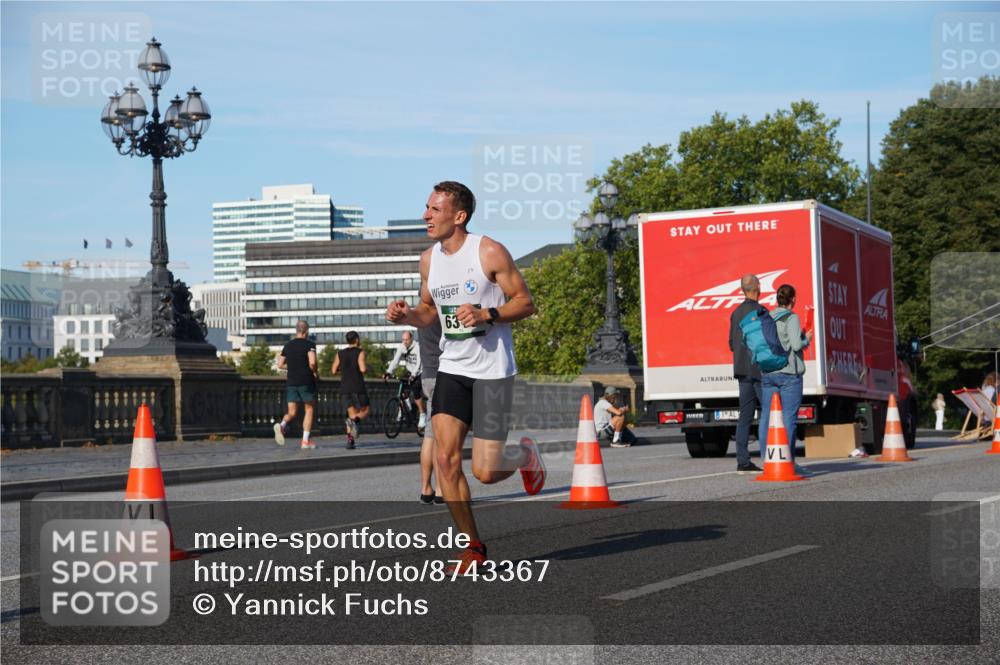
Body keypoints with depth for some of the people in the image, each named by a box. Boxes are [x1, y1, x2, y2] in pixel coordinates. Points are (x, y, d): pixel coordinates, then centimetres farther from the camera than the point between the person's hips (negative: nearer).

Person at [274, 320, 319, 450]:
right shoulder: (309, 344, -7)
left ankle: (282, 425, -27)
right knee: (309, 410, 10)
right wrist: (315, 373, -3)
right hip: (306, 382, -4)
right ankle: (306, 441, 6)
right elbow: (312, 362, -21)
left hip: (291, 382, 4)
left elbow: (280, 365, 11)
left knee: (292, 412, 6)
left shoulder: (288, 345, 10)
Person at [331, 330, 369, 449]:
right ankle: (353, 421, -27)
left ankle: (350, 439, -11)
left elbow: (333, 371, 8)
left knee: (352, 414, 10)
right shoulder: (360, 352, -4)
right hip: (358, 387, -4)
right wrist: (367, 368, 6)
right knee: (364, 412, 8)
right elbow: (363, 369, -16)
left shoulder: (340, 353, 10)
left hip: (345, 387, 4)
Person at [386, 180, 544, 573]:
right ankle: (473, 546, 4)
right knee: (445, 457, -10)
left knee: (484, 471, -6)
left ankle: (526, 455, 30)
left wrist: (486, 314, -23)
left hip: (492, 370, -5)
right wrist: (407, 315, -2)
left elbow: (526, 304, -7)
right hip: (452, 368, 5)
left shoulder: (490, 253, -11)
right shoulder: (429, 259, 7)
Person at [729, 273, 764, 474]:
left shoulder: (736, 313, 13)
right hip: (759, 369, -8)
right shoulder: (759, 311, -12)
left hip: (742, 370, 8)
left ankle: (743, 461, 5)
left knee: (745, 416, 6)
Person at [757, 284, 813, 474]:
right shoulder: (791, 318, -7)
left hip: (767, 372, 6)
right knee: (788, 417, -4)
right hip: (789, 373, -6)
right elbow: (796, 345, -17)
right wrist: (807, 339, 4)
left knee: (766, 416, 6)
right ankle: (788, 461, -5)